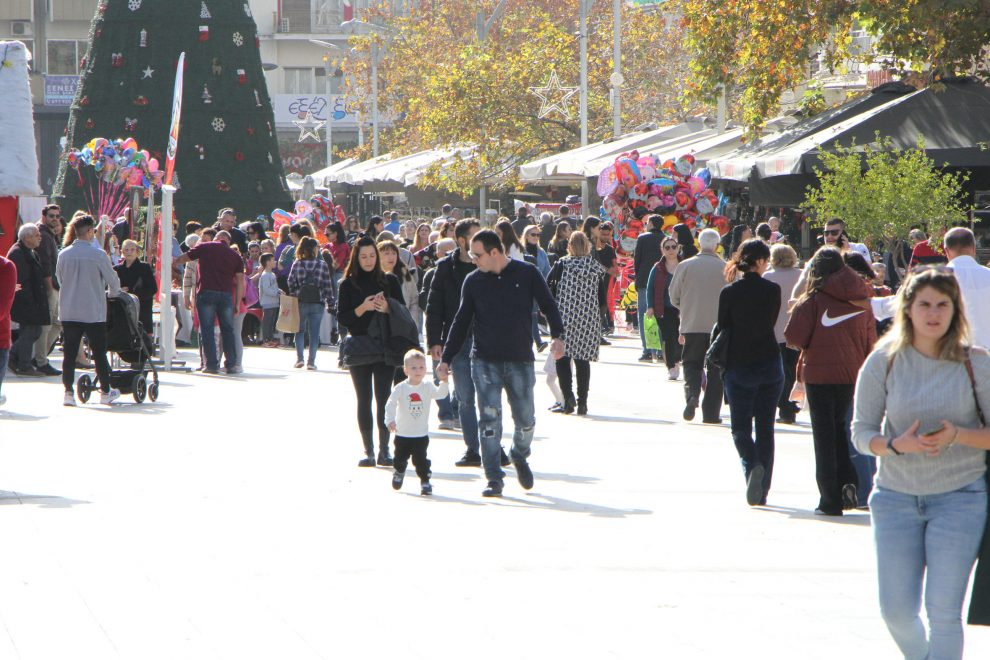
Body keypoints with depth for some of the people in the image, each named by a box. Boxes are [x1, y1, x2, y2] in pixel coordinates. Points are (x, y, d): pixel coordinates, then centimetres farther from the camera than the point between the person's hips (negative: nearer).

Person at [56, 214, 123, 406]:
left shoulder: (64, 254, -1)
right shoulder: (98, 254, -10)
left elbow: (59, 279, 11)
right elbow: (112, 280, -4)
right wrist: (111, 293, 18)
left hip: (68, 312, 3)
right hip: (94, 311, -3)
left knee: (69, 352, 6)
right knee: (99, 352, 9)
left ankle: (68, 392, 1)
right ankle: (105, 392, 17)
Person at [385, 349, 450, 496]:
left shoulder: (427, 386, -3)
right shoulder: (400, 388, -9)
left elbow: (440, 394, -16)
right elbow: (390, 404, -14)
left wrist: (444, 382, -34)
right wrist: (390, 420, -28)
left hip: (421, 434, -1)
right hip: (403, 433, 1)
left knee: (421, 459, -7)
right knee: (400, 458, 14)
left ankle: (425, 481, 7)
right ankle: (399, 472, 44)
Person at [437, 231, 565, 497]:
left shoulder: (527, 274, -1)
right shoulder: (473, 281, 5)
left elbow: (548, 306, 3)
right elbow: (461, 322, 10)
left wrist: (557, 335, -14)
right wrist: (446, 358, 6)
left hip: (520, 360, -1)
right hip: (485, 362, 1)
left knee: (525, 419, 5)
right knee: (489, 418, -10)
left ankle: (520, 457, 36)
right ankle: (494, 479, -7)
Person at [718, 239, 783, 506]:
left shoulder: (729, 293, -7)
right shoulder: (772, 290, -4)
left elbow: (723, 330, -1)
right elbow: (771, 322, 9)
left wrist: (720, 368, 10)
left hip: (739, 366, -1)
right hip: (769, 363, 1)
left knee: (740, 427, 7)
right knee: (765, 428, 9)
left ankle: (752, 465, -22)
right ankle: (762, 490, 5)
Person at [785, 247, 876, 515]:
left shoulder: (814, 299, -10)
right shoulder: (862, 300, 4)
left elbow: (795, 337, -13)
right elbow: (871, 342, 7)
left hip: (820, 374, -4)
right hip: (853, 375, 4)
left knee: (825, 435, 3)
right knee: (839, 427, 21)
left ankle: (831, 500, 2)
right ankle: (848, 480, 1)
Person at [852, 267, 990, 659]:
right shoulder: (884, 361, -2)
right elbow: (862, 433, -1)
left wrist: (957, 436, -21)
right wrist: (897, 445, -21)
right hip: (897, 495, 2)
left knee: (943, 611, -7)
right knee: (897, 612, 3)